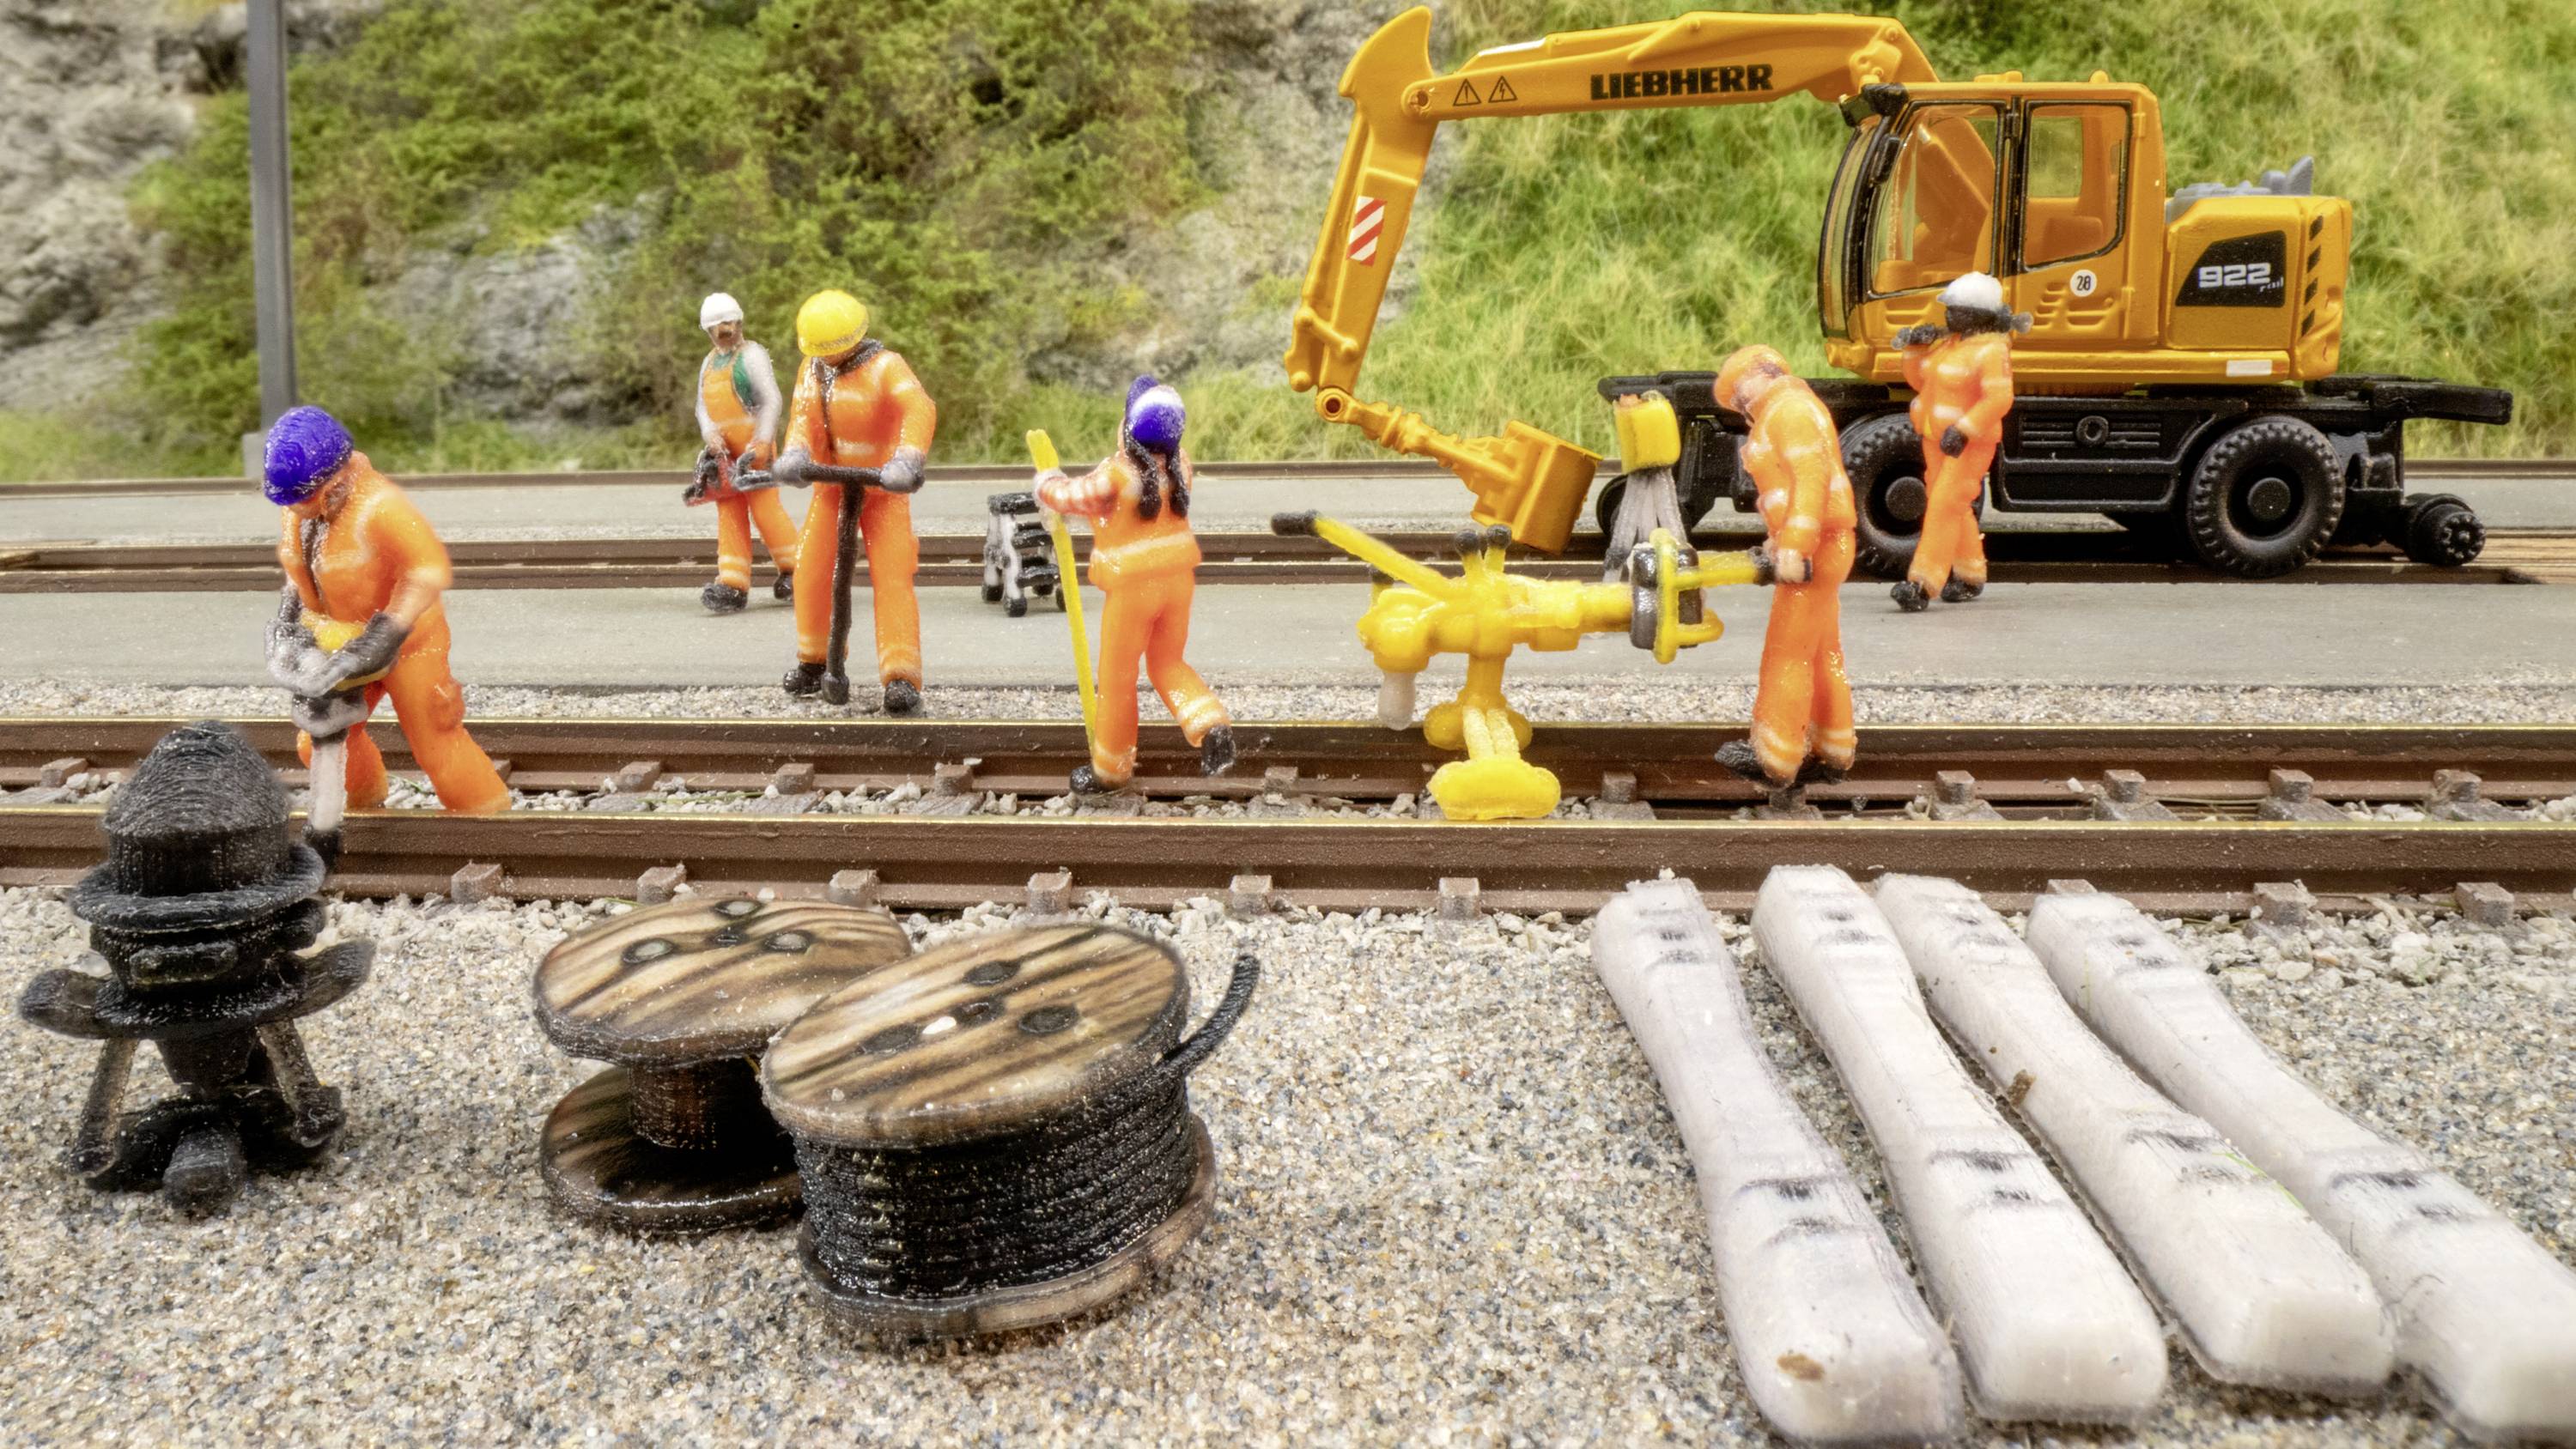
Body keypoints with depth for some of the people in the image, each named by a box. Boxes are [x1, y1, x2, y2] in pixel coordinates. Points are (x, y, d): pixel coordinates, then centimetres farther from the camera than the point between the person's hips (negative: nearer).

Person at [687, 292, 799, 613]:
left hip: (753, 445, -7)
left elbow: (771, 401, -11)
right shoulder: (709, 363, 20)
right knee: (729, 513, 1)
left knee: (764, 507, -8)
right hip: (723, 449, 7)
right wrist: (711, 434, -8)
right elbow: (702, 406, 13)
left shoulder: (752, 354, -3)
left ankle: (793, 569, 7)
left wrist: (759, 443, -20)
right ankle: (732, 585, -2)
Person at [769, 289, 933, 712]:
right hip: (832, 485, 6)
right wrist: (794, 455, -31)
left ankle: (902, 680, -19)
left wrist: (907, 461, -50)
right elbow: (803, 417, -8)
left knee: (892, 578, -14)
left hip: (882, 488, -6)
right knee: (810, 573, 3)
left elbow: (920, 409, -33)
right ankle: (813, 665, 21)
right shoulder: (812, 369, 4)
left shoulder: (884, 366, -16)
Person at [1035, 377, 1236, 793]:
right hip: (1177, 577, 5)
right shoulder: (1180, 465, -4)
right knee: (1167, 663, 20)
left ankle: (1111, 769, 24)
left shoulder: (1116, 474, -21)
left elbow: (1070, 496, -8)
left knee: (1117, 676, 11)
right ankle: (1212, 727, -3)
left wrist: (1047, 481, 15)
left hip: (1133, 586, -5)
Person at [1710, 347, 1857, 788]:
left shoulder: (1789, 406, -10)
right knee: (1821, 652, 14)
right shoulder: (1787, 411, 21)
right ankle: (1831, 753, 22)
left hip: (1814, 547, -10)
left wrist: (1794, 549, -26)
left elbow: (1812, 477, -21)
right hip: (1821, 547, 10)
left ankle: (1774, 759, 0)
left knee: (1789, 653, -5)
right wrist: (1780, 544, 18)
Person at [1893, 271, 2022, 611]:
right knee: (1955, 509, 16)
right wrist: (1915, 347, 2)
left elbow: (1999, 399, -26)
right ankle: (1970, 577, 29)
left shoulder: (1991, 350, -16)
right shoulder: (1950, 342, 11)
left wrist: (1963, 430, -31)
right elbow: (1920, 381, 17)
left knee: (1945, 507, -15)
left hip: (1969, 444, -9)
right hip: (1938, 439, 9)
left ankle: (1921, 586, -21)